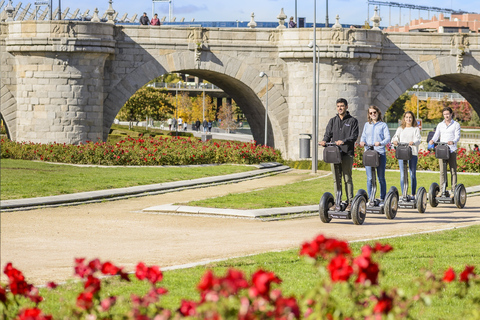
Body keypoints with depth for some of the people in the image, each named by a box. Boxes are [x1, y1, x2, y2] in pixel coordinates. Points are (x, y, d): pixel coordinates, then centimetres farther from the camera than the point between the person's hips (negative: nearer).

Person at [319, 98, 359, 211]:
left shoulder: (352, 121, 4)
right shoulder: (332, 121, 16)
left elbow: (354, 136, -7)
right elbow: (328, 134, 11)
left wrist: (343, 141, -24)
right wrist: (325, 141, -12)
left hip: (347, 153, -4)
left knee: (347, 178, -5)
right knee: (336, 179, 4)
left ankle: (350, 202, -2)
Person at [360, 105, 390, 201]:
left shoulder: (383, 125, 5)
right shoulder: (367, 125, 16)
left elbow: (387, 138, -3)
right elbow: (364, 136, 16)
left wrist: (380, 143, -23)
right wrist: (362, 142, -8)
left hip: (380, 153, -3)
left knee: (381, 178, 2)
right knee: (370, 178, -1)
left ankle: (382, 198, 9)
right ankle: (370, 198, 4)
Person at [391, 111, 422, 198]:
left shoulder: (416, 129, 9)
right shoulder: (400, 129, 17)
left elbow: (418, 139, -5)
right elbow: (395, 137, 6)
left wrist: (413, 142, -28)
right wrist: (395, 141, -18)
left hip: (413, 153, -2)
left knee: (412, 175, 0)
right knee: (402, 175, -4)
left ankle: (413, 195, 7)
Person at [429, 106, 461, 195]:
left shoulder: (456, 125, 5)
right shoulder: (440, 125, 15)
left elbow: (457, 136, -6)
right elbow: (436, 135, 9)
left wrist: (453, 142, -28)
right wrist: (432, 140, -15)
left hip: (452, 150, -3)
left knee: (453, 171, -4)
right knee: (442, 171, 2)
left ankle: (453, 191, -2)